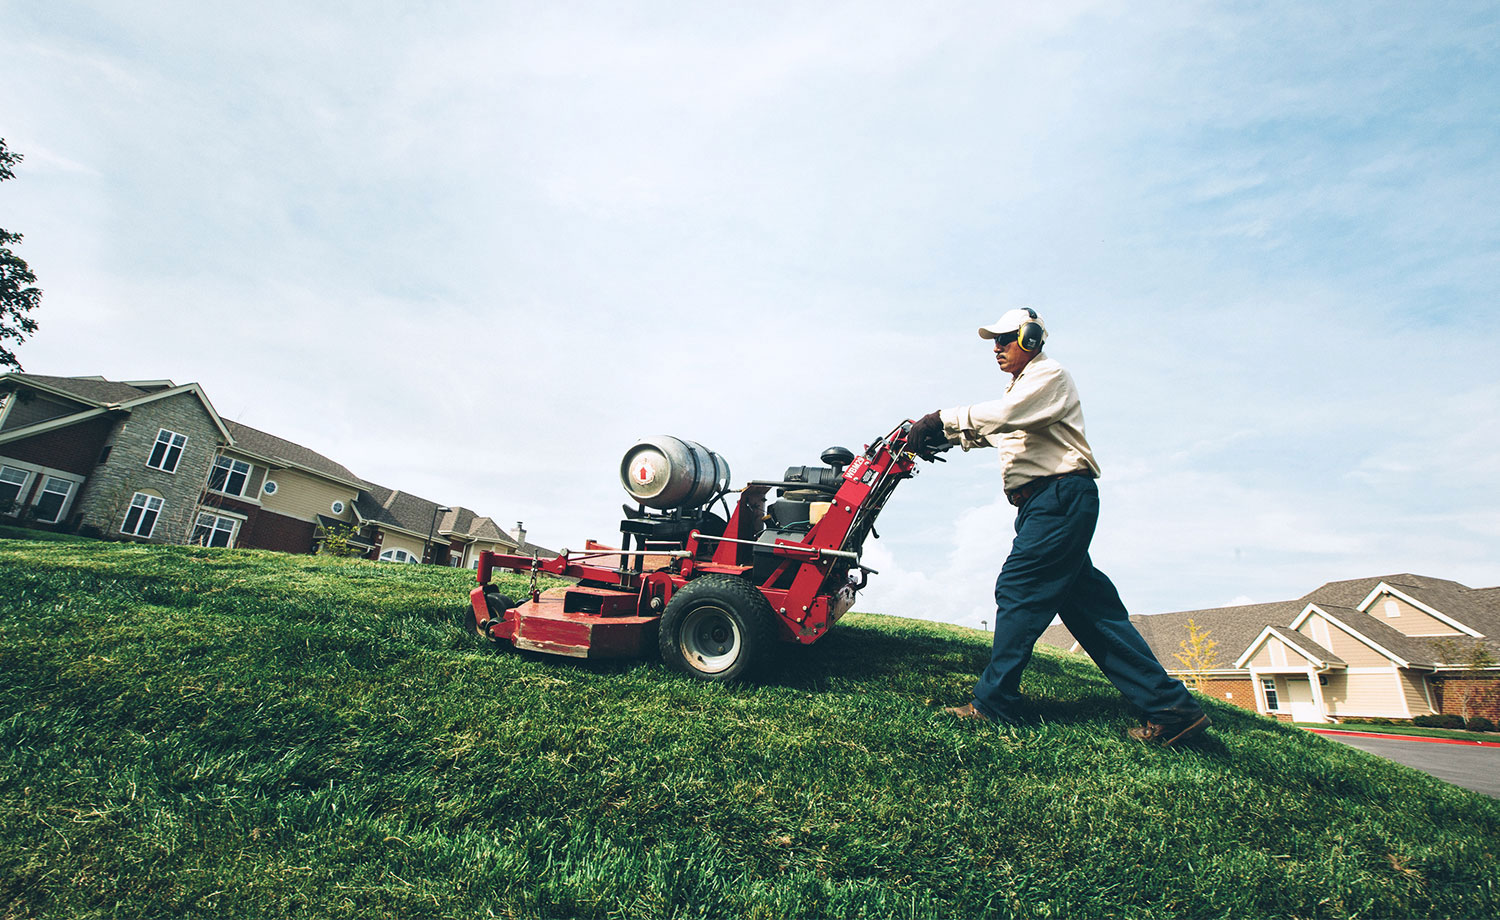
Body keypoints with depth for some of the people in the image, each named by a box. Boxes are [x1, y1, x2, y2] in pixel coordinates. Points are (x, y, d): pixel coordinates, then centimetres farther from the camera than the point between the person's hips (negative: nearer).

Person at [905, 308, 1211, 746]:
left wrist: (941, 418, -18)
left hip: (1061, 496, -10)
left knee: (1018, 590, -12)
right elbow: (982, 431, 22)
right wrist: (939, 434, 6)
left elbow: (1001, 415, -21)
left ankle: (994, 701, -7)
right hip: (1046, 505, 10)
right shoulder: (1020, 389, 29)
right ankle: (1169, 706, 9)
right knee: (1090, 606, 6)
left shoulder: (1049, 375, -2)